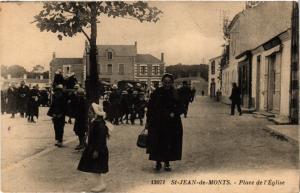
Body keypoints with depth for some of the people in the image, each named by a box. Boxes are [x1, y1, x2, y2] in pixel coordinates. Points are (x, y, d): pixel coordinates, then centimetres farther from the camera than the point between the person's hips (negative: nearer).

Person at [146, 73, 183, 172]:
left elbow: (181, 108, 3)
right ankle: (158, 162, 16)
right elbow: (150, 107, 1)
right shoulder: (156, 93, -2)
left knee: (170, 144, 4)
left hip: (172, 124, 1)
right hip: (157, 122, 0)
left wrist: (174, 113, -16)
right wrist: (148, 121, -2)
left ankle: (167, 162, 19)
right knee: (157, 143, 1)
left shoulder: (176, 94, 0)